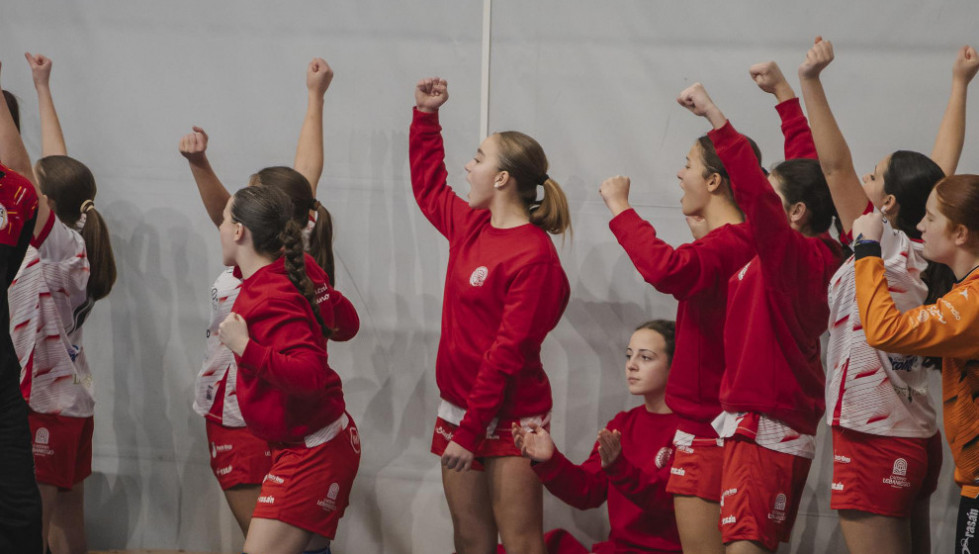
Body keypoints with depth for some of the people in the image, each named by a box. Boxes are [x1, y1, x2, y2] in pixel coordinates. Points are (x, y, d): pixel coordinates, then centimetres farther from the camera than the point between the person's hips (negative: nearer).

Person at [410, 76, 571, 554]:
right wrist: (425, 115, 27)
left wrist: (471, 430, -19)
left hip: (509, 419, -8)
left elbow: (508, 353, -19)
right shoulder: (470, 225, 8)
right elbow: (427, 187, 31)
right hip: (458, 407, 8)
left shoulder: (533, 256, -17)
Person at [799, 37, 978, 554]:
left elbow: (835, 164, -18)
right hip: (918, 439, 8)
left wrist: (810, 82, -19)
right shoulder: (921, 255, 5)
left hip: (874, 444, -8)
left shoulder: (880, 250, -12)